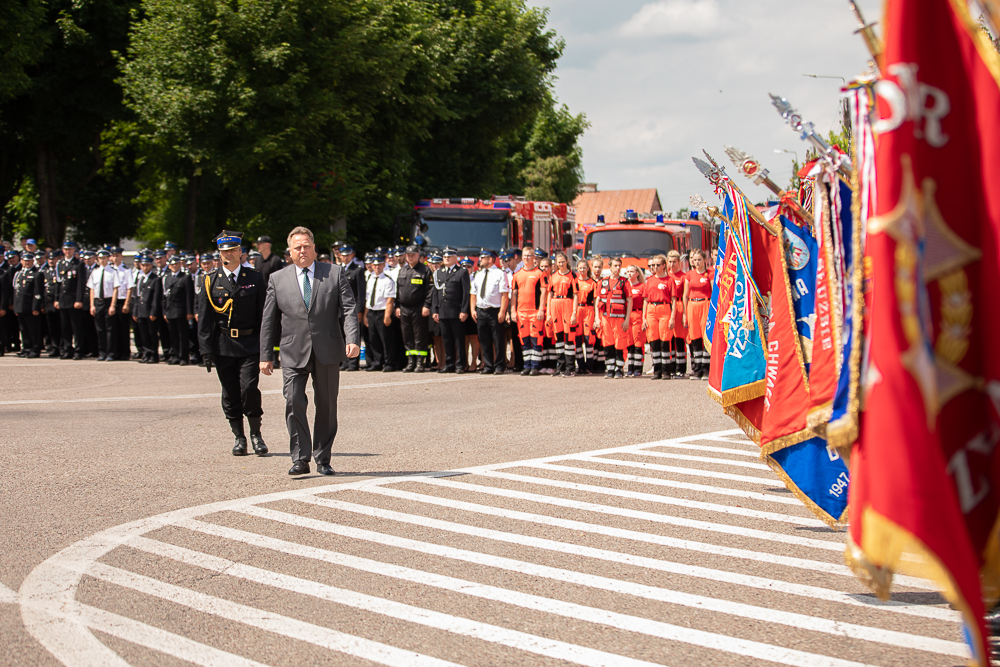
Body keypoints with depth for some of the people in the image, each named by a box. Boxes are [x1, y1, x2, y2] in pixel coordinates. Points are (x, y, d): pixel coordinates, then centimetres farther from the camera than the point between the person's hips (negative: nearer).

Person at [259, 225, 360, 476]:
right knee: (294, 402, -13)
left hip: (328, 352, 0)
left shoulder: (335, 273, 6)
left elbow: (349, 309, 0)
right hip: (294, 352, 0)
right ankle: (300, 459, -7)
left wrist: (352, 339, -16)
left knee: (326, 405, 5)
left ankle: (323, 459, 15)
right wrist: (266, 356, 5)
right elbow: (268, 321, 9)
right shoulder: (277, 279, 9)